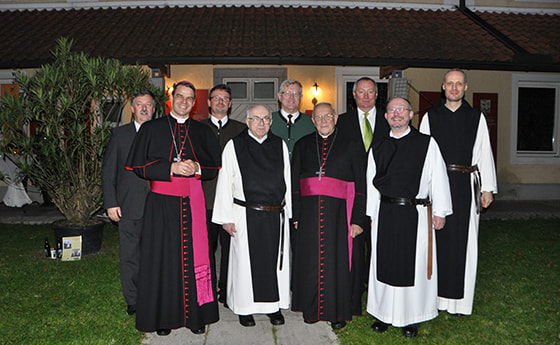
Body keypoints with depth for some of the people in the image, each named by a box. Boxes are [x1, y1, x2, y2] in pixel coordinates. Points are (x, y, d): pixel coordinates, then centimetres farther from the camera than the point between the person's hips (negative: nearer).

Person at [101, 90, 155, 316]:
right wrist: (111, 203, -2)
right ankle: (133, 301, 20)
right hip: (128, 207, 0)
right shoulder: (120, 134, 8)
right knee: (130, 255, 5)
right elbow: (108, 171, 6)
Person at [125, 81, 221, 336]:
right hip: (162, 204, -1)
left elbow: (215, 166, 11)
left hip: (193, 203, 1)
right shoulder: (151, 129, 6)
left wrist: (197, 168, -10)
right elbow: (138, 165, -1)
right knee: (162, 258, 2)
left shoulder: (203, 132, 12)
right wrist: (172, 168, -13)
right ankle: (163, 317, 15)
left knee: (193, 257, 3)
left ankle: (195, 315, 14)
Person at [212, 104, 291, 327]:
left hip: (276, 215, 3)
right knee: (245, 261, 6)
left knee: (276, 260, 10)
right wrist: (226, 217, -6)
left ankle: (274, 306, 27)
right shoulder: (234, 146, 0)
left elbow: (287, 181, 11)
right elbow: (225, 183, -2)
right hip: (245, 215, -3)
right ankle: (244, 308, 23)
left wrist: (289, 213, 8)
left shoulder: (280, 146, 9)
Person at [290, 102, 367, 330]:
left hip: (338, 212, -2)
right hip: (309, 211, 2)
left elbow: (361, 184, 1)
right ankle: (312, 309, 23)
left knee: (337, 260, 1)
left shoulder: (351, 145, 5)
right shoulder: (302, 145, 11)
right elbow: (294, 182, 10)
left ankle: (338, 312, 17)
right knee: (310, 260, 6)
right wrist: (296, 216, 2)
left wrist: (358, 219, -6)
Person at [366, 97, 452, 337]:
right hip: (385, 214, 3)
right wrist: (370, 216, 10)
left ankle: (411, 318, 22)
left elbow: (438, 179, 2)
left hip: (416, 214, -2)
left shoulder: (427, 144, 1)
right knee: (384, 263, 9)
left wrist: (439, 212, -1)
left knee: (415, 265, 5)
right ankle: (384, 314, 25)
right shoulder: (378, 148, 9)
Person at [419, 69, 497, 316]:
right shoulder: (430, 117, 7)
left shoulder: (477, 118, 9)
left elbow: (484, 154, 9)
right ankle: (436, 295, 16)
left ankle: (460, 300, 15)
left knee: (464, 242, 3)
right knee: (436, 238, 3)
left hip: (466, 186, 0)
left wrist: (487, 188, 4)